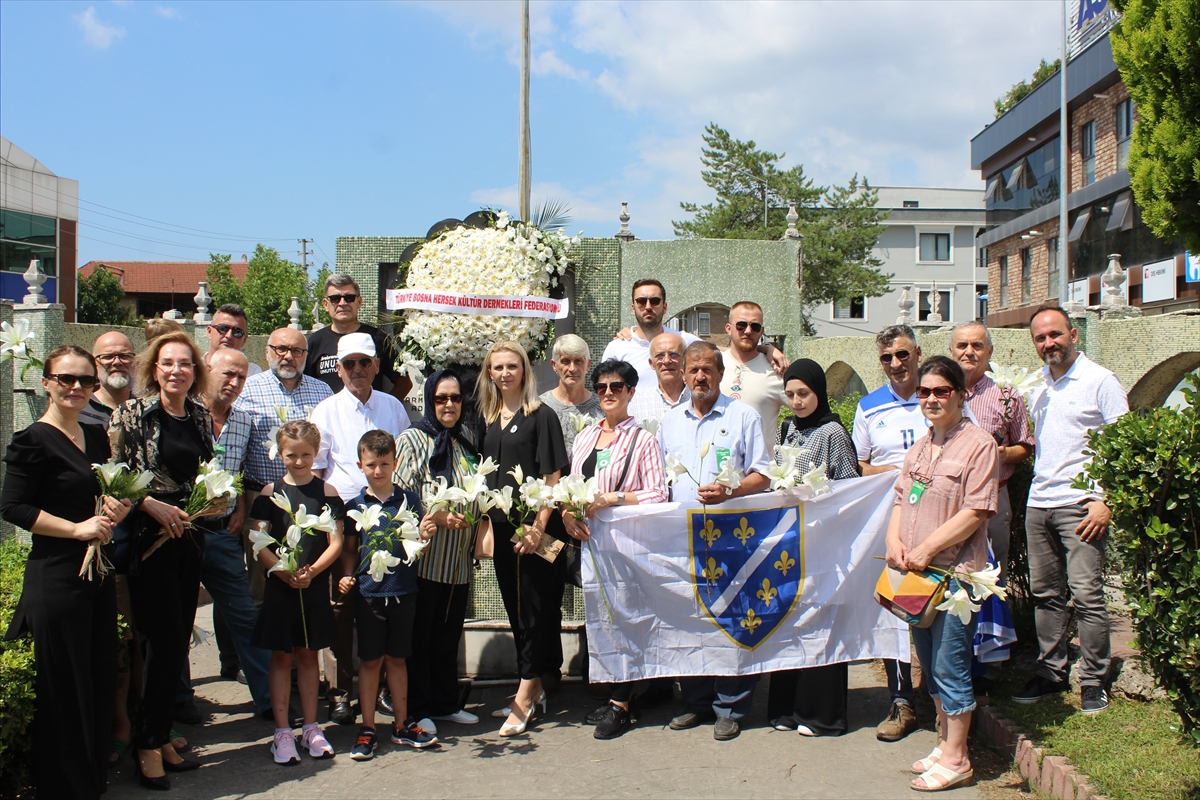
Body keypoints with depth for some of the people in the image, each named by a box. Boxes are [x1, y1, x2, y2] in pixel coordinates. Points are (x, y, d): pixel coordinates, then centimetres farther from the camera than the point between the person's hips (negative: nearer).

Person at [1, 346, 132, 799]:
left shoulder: (96, 436, 12)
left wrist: (116, 510, 1)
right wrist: (77, 528, -16)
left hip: (99, 570, 7)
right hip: (56, 575, -7)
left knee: (100, 678, 13)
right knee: (64, 686, -1)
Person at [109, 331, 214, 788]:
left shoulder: (201, 417, 9)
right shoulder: (133, 413, -6)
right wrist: (153, 505, -15)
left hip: (188, 536, 6)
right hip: (149, 538, -5)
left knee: (178, 642, 9)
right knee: (164, 641, -5)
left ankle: (161, 737, 22)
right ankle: (148, 745, 9)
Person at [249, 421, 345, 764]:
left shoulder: (327, 492, 0)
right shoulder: (270, 493, 1)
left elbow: (335, 542, -3)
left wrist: (312, 571, -18)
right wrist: (284, 572, -19)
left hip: (315, 586, 0)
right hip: (279, 586, 0)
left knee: (308, 656, 10)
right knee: (281, 657, 5)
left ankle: (310, 728, 20)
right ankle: (282, 731, 12)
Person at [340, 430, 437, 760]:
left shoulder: (409, 500, 2)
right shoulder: (356, 505, 1)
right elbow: (349, 549, 7)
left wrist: (424, 535, -15)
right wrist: (347, 575, -9)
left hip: (403, 591, 1)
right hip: (368, 592, -1)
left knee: (397, 658, 12)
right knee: (370, 660, 7)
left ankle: (401, 724, 23)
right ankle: (367, 729, 16)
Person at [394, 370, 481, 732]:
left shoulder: (466, 438, 12)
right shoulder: (412, 440, -5)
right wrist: (437, 516, -21)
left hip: (458, 559, 5)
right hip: (424, 558, -5)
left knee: (450, 634, 13)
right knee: (419, 636, 2)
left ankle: (446, 703, 25)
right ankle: (417, 709, 13)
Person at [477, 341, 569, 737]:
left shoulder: (541, 415, -6)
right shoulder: (488, 418, 12)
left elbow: (552, 477, -10)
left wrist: (538, 527, -17)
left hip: (535, 528, -6)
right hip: (501, 527, 7)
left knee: (535, 609, -2)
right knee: (515, 608, 12)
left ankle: (523, 697, 3)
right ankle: (536, 688, 23)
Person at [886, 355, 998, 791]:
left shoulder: (978, 445, -11)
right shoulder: (920, 447, 15)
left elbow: (976, 511, -17)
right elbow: (902, 498, 17)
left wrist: (926, 549, -18)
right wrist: (894, 540, -2)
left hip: (956, 572, -8)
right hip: (916, 574, 8)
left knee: (949, 666, -1)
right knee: (931, 664, 16)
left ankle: (955, 760, 11)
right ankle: (945, 743, 30)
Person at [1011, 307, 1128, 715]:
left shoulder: (1100, 381, -5)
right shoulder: (1038, 387, 15)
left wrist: (1106, 501, -15)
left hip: (1079, 505, -6)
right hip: (1038, 503, 6)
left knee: (1086, 594, -7)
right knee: (1045, 593, 10)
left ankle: (1093, 682, 3)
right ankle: (1050, 672, 19)